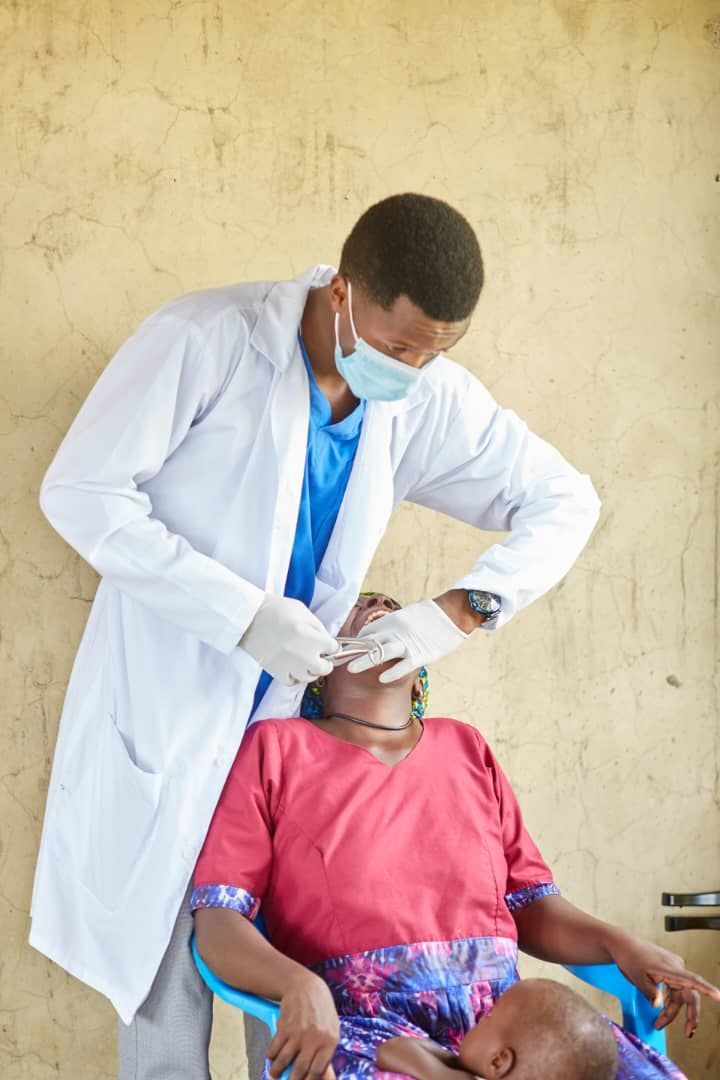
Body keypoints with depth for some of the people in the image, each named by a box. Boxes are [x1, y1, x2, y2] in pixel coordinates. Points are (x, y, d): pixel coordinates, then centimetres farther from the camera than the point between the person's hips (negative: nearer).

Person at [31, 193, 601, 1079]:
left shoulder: (428, 399, -4)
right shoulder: (207, 339, -18)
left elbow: (563, 501, 5)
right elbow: (80, 491, -18)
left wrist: (465, 608, -14)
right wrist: (245, 614, -24)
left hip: (288, 715, 4)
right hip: (163, 712, -4)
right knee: (162, 986, 4)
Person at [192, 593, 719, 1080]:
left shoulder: (466, 749, 21)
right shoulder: (275, 747, 8)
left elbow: (531, 906, 19)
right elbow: (217, 921, -1)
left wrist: (620, 943, -2)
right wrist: (299, 987, -22)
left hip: (501, 1008, 5)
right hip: (356, 1017, -5)